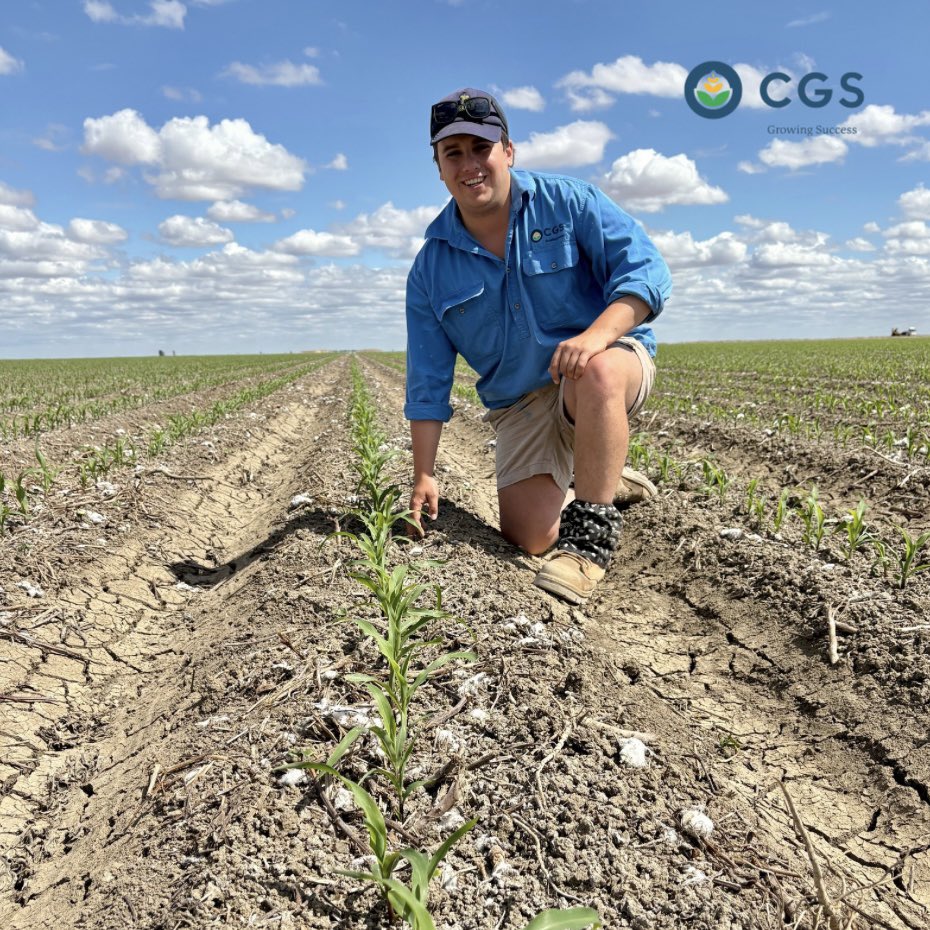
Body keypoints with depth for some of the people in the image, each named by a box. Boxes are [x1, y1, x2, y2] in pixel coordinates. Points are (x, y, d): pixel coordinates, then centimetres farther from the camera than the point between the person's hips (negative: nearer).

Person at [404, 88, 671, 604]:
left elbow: (646, 270, -14)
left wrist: (597, 333, -34)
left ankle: (593, 528, -24)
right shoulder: (432, 266, 3)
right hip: (520, 402, 3)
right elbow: (428, 381, 2)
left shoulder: (569, 203, -4)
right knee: (529, 535, -14)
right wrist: (425, 475, -2)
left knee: (594, 373, -40)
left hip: (613, 362, -3)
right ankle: (606, 484, 19)